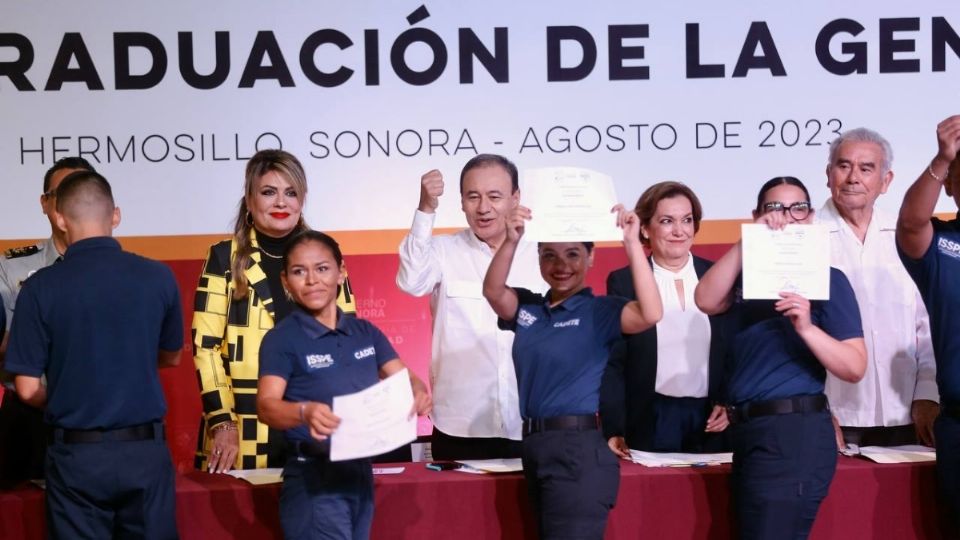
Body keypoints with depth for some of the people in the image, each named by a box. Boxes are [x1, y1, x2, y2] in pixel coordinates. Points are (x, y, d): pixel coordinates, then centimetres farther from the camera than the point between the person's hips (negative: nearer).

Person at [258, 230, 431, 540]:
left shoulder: (365, 333, 9)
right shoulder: (281, 339, -7)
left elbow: (405, 378, 4)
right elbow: (267, 406, -19)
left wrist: (419, 393, -19)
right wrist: (305, 412, -40)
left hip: (361, 472, 6)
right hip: (313, 477, -6)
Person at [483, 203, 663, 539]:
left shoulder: (599, 310, -4)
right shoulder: (527, 307, 10)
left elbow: (650, 314, -21)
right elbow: (493, 292, -9)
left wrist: (632, 243, -26)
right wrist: (511, 241, -24)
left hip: (579, 447, -6)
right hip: (534, 446, 6)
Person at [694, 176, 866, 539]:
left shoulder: (826, 277, -3)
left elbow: (855, 368, -10)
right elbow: (707, 301, -8)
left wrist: (807, 328, -24)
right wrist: (746, 243, -14)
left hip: (793, 431, -7)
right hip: (747, 430, 7)